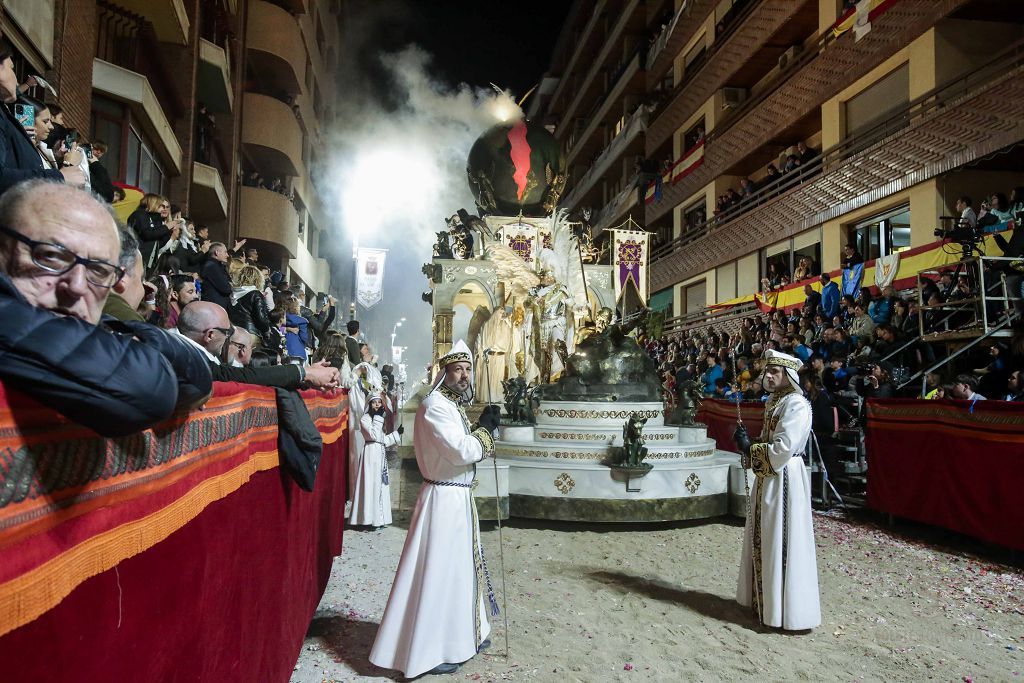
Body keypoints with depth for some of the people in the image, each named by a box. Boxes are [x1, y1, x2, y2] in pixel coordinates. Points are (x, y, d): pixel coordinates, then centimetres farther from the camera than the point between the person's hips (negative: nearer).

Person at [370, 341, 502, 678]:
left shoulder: (452, 405, 12)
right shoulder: (435, 405, -18)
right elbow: (462, 451, -25)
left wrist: (483, 430, 1)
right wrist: (485, 428, -11)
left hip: (459, 497, 10)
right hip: (444, 499, -10)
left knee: (459, 567, 21)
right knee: (437, 571, 0)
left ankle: (463, 633, 37)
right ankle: (426, 651, 14)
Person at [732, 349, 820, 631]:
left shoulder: (796, 404, -17)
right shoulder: (774, 401, 12)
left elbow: (782, 449, -22)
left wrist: (749, 447, -12)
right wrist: (749, 443, -1)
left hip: (784, 479, -9)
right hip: (767, 477, 9)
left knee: (780, 543, -1)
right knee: (764, 540, 17)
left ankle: (785, 610, 12)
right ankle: (764, 599, 30)